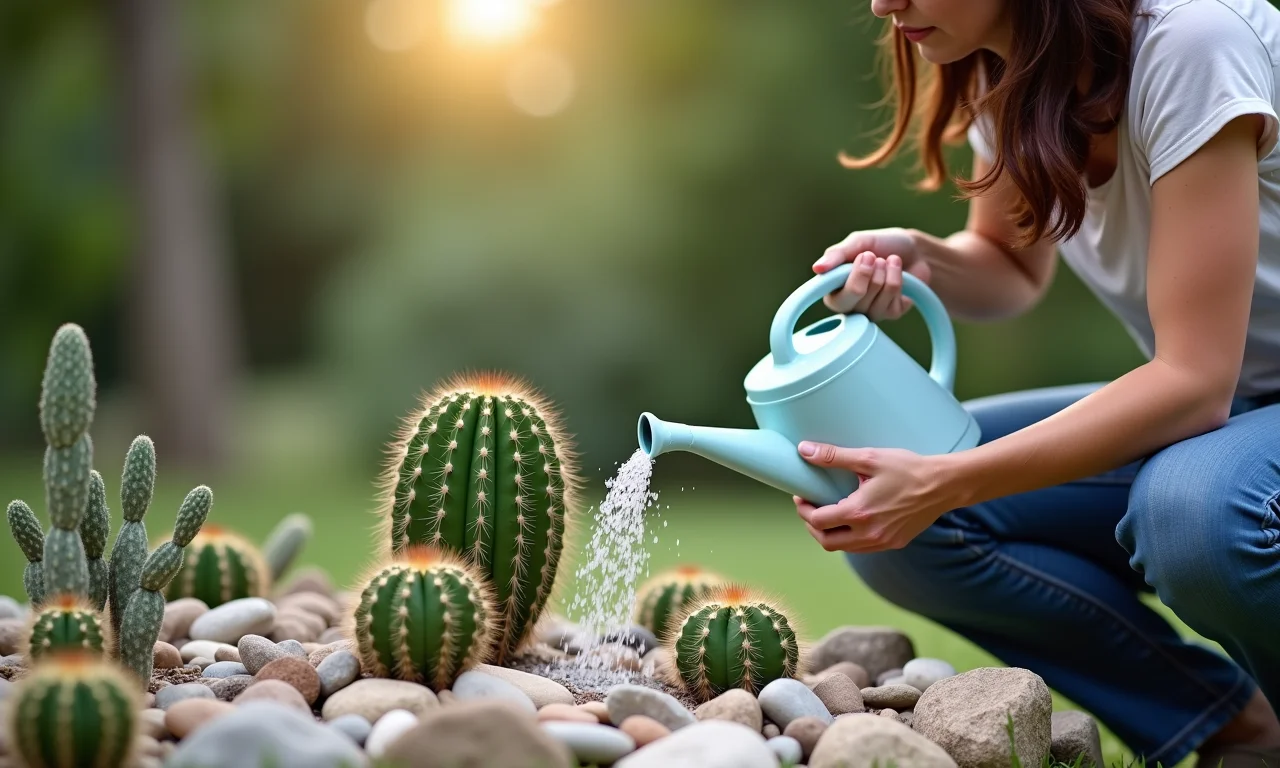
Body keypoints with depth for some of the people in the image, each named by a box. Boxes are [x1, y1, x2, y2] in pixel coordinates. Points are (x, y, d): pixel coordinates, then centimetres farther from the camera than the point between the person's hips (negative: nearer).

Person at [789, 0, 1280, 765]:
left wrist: (943, 484, -32)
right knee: (886, 518, -9)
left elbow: (1194, 380, -28)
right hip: (1209, 410, 7)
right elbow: (1015, 268, 14)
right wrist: (919, 259, -9)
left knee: (1191, 510, -39)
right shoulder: (1004, 68, -3)